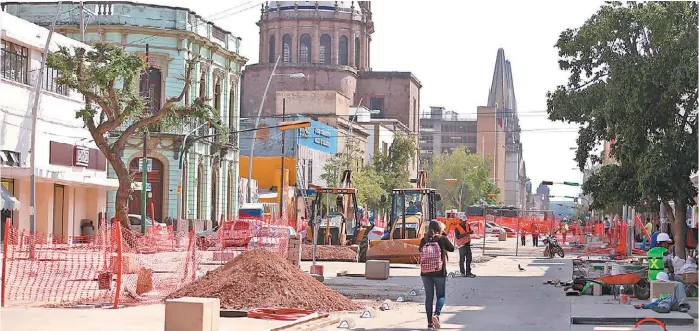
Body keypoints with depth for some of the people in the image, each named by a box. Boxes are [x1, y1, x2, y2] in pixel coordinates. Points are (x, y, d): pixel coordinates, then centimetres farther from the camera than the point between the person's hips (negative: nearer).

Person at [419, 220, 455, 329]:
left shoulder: (424, 240, -2)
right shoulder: (442, 239, -8)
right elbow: (451, 248, 6)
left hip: (425, 272, 2)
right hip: (439, 272, -2)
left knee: (429, 296, 9)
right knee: (441, 295, 11)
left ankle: (430, 322, 9)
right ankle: (436, 314, -14)